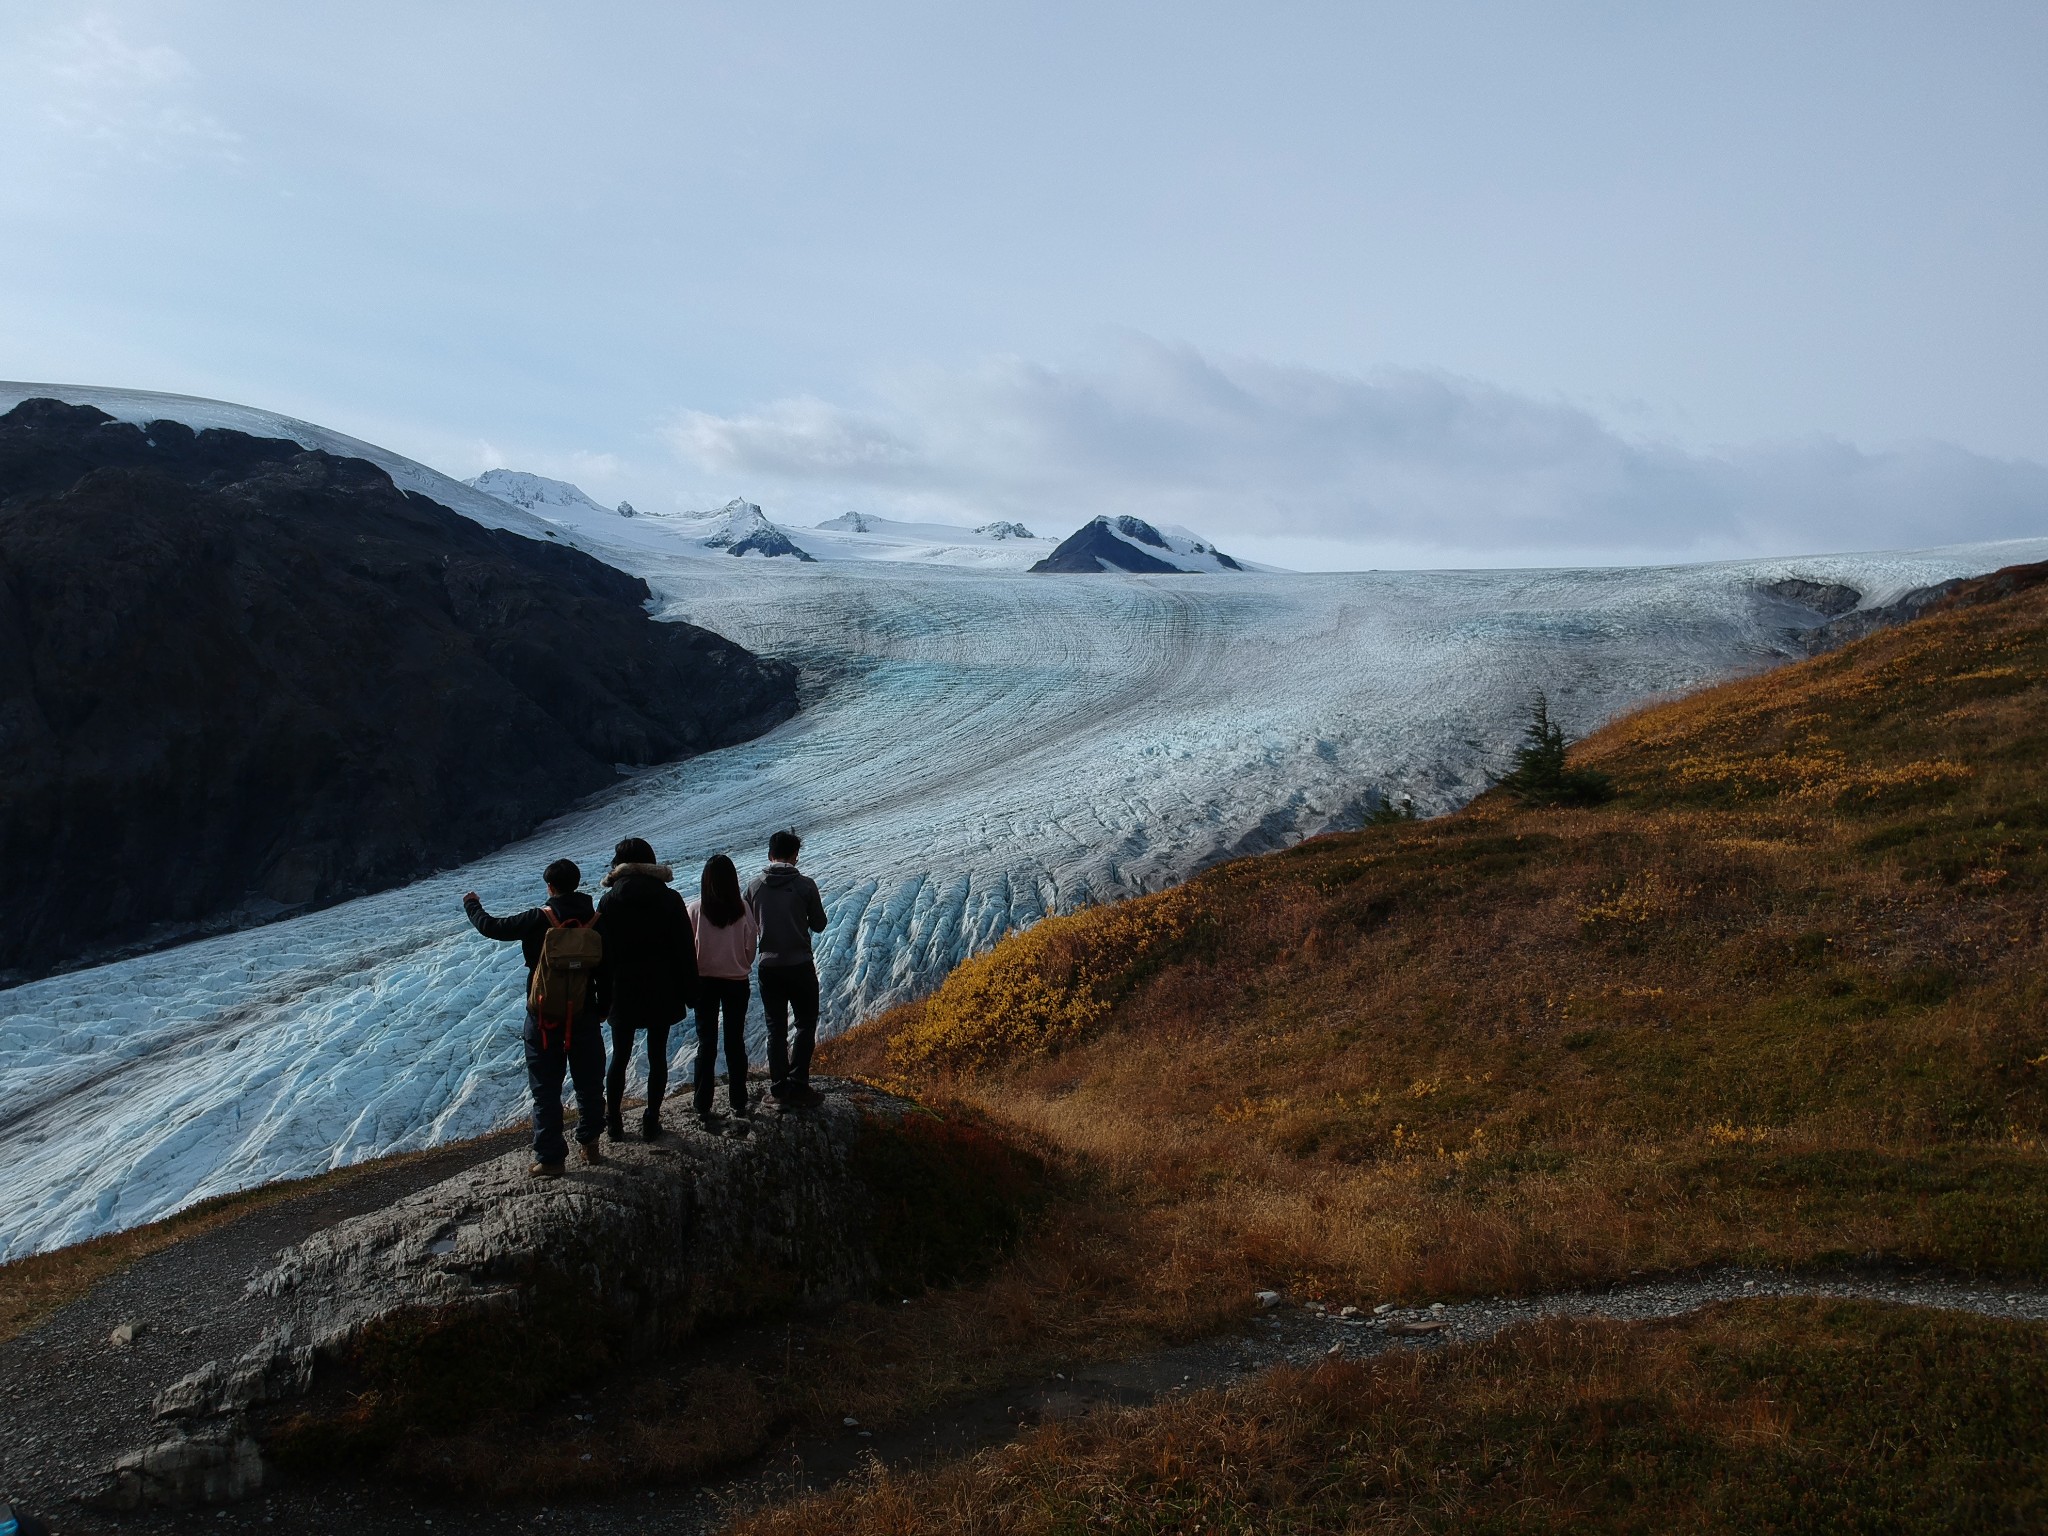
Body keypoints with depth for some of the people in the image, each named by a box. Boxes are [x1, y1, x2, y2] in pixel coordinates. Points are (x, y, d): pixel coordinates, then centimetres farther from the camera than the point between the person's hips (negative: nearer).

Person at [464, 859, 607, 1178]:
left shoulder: (539, 919, -14)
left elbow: (493, 927, -6)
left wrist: (472, 906, 15)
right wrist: (603, 1008, 15)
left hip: (545, 1015, -3)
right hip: (584, 1014, 3)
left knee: (546, 1088, 5)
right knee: (589, 1082, 18)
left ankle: (550, 1158, 7)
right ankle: (589, 1144, 27)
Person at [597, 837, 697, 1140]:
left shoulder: (609, 902, -6)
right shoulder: (670, 899, -6)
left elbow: (602, 954, -4)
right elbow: (685, 949, -4)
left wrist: (603, 997, 3)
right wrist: (689, 993, 3)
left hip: (623, 992, 0)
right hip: (662, 992, 0)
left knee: (620, 1057, 12)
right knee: (657, 1056, 10)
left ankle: (614, 1122, 17)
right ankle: (651, 1121, 14)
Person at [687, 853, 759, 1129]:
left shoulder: (696, 910, -14)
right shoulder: (742, 909, -11)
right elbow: (752, 944, -2)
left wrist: (692, 976, 10)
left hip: (705, 980, -1)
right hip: (737, 982, 1)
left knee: (706, 1043, 7)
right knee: (736, 1041, 12)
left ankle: (703, 1107, 7)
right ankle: (738, 1103, 19)